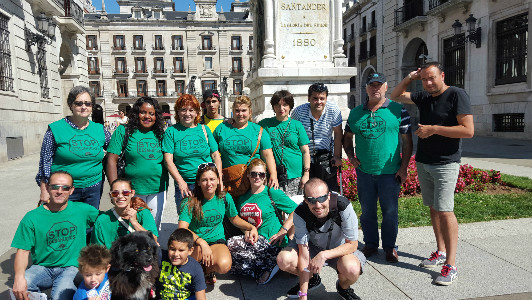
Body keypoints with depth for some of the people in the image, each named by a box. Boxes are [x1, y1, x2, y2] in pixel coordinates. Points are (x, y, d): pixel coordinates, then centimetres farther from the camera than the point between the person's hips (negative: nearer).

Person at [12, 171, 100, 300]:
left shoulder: (83, 210, 0)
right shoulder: (31, 218, -1)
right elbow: (23, 251, -5)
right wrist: (19, 276, -23)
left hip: (71, 267, -2)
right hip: (41, 268, 2)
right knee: (19, 289, -28)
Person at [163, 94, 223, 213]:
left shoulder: (204, 129, 9)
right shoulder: (171, 131, 2)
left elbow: (215, 155, 9)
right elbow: (168, 160, -4)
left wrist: (219, 178, -4)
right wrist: (180, 182, -14)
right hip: (184, 184, -1)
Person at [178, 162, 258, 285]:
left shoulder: (225, 198, -2)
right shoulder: (190, 201, -10)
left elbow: (234, 219, 16)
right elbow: (182, 228, -21)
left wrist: (252, 227, -1)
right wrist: (202, 242, -35)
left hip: (217, 241, 1)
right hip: (195, 242, -1)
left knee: (224, 266, -31)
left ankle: (208, 268, 7)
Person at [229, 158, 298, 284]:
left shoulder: (272, 193, -4)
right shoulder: (242, 197, 12)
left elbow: (296, 211, -6)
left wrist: (283, 231, -13)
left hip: (272, 242, -6)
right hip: (252, 241, 6)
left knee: (232, 244, -23)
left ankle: (269, 267, -10)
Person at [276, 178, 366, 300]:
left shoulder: (343, 206, -31)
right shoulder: (300, 213, -26)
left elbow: (352, 244, -21)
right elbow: (304, 255, -23)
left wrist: (324, 255, -35)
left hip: (340, 248, -2)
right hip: (313, 246, 2)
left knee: (351, 269, -35)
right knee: (283, 260, -23)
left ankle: (343, 287, 5)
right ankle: (312, 279, 11)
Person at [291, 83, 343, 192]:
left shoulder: (334, 110, -11)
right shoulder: (299, 111, -13)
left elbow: (338, 134, -3)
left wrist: (337, 156, -4)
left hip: (327, 157, 1)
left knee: (331, 190, 5)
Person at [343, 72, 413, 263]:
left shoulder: (398, 110, -1)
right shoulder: (356, 112, 7)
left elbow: (407, 141, 0)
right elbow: (347, 137, 18)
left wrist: (403, 167, -6)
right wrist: (351, 156, 3)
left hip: (390, 172, -2)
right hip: (364, 172, 3)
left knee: (390, 212, 7)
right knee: (367, 211, 12)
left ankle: (389, 247, 26)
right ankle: (370, 244, 29)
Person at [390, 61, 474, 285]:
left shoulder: (457, 95, -9)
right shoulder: (424, 97, 11)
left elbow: (468, 130, -17)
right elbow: (396, 96, 23)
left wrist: (434, 129, -17)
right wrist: (410, 78, 8)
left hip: (445, 164, -7)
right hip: (423, 163, 7)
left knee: (445, 211, -10)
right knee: (433, 208, 12)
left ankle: (451, 265, -3)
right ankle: (440, 252, 24)